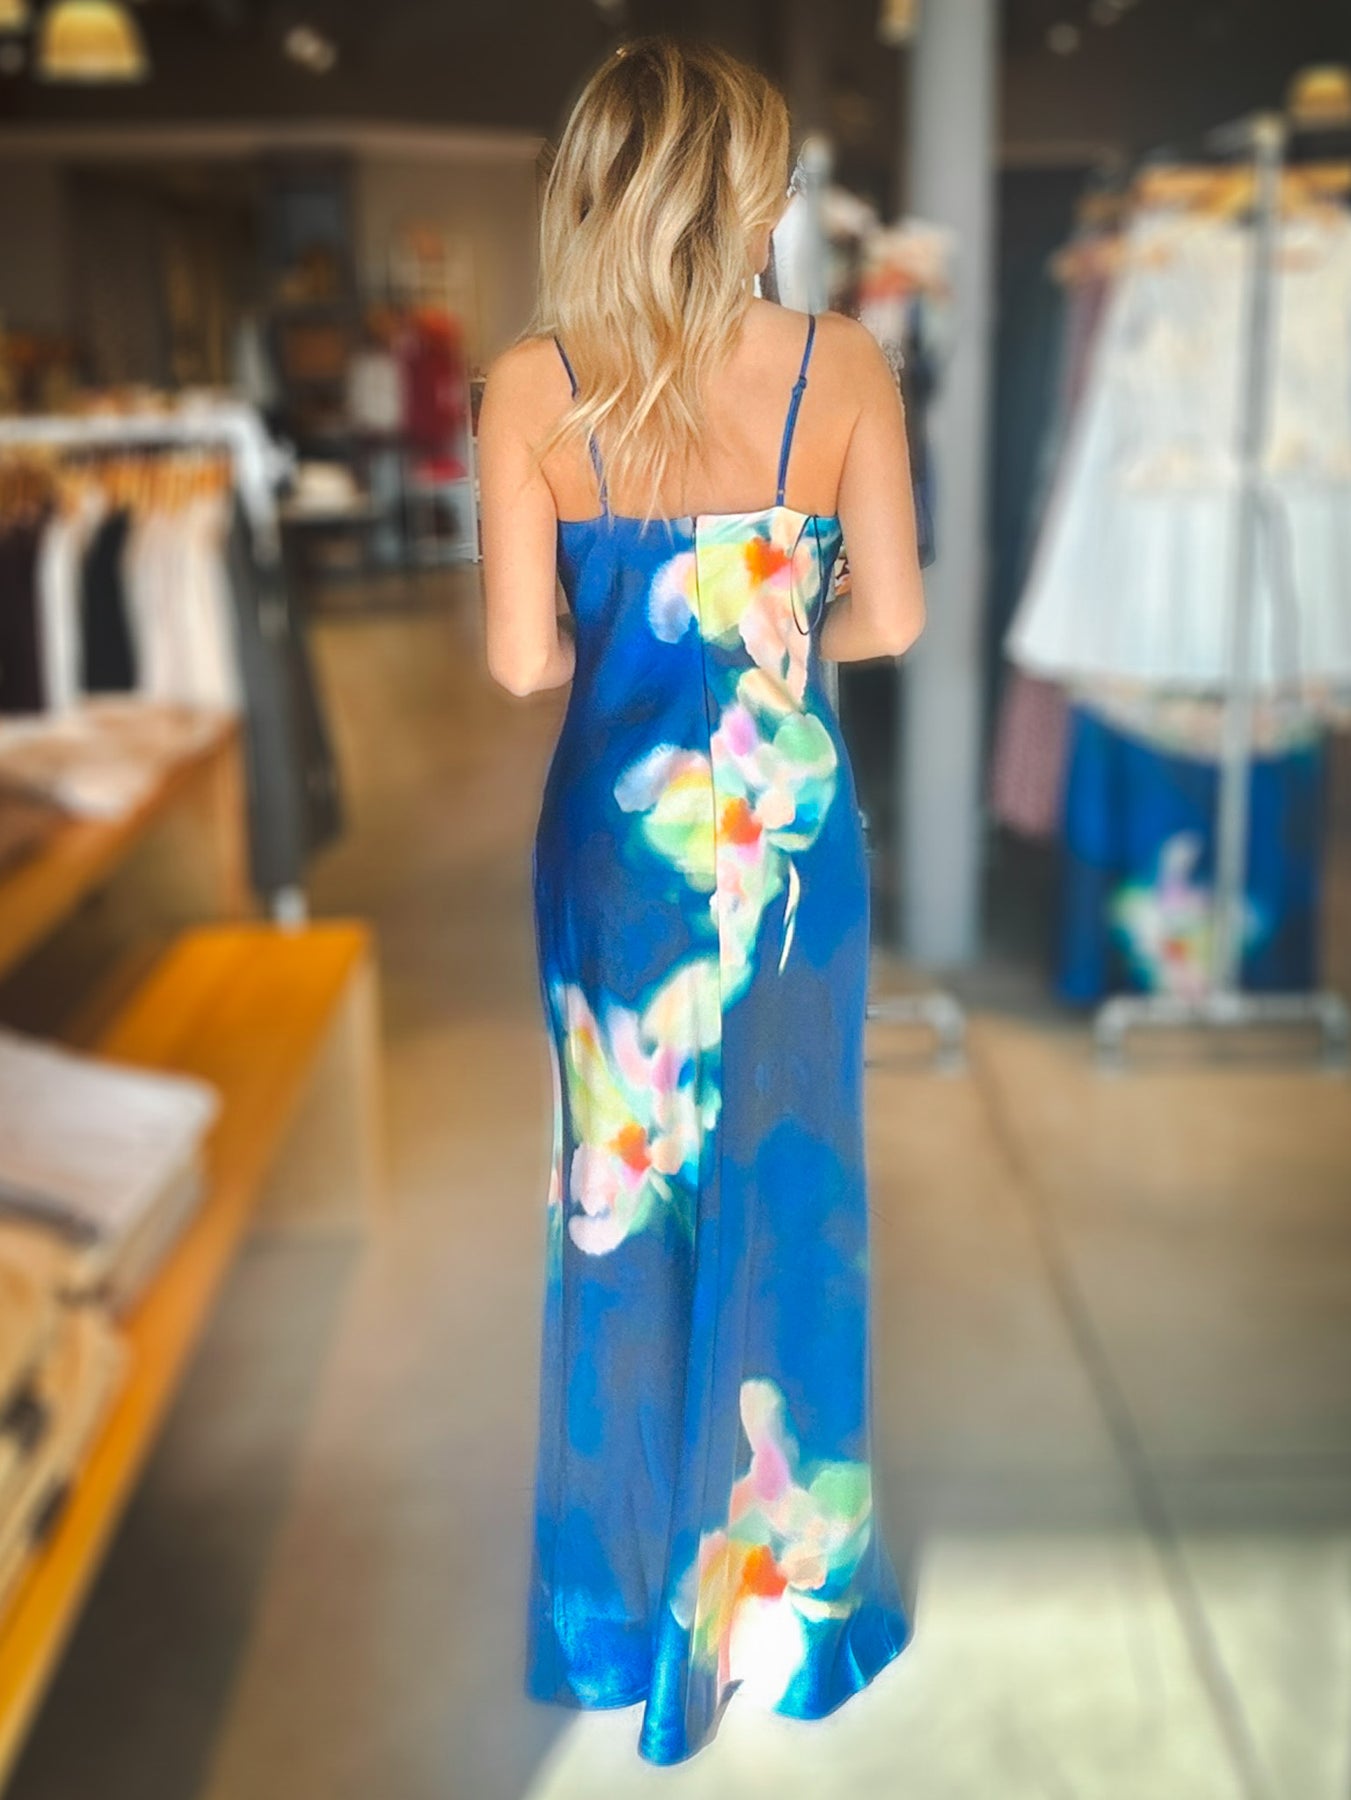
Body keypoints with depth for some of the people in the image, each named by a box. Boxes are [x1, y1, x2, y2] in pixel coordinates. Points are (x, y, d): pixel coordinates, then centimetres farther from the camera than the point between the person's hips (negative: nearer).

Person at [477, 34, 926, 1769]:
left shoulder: (530, 389, -9)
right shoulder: (843, 365, -9)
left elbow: (521, 655, -11)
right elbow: (892, 616, -5)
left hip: (616, 821, 0)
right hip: (788, 822, 0)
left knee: (624, 1187, 16)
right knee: (782, 1186, 15)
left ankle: (626, 1587, 31)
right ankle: (778, 1581, 31)